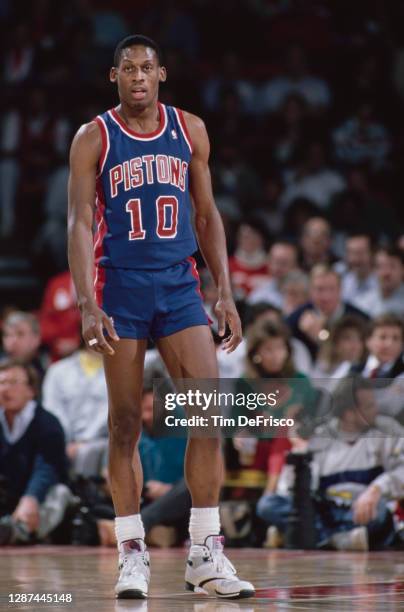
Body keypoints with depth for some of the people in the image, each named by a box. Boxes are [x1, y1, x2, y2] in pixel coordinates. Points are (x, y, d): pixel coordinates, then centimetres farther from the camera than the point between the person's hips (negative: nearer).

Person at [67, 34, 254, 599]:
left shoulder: (189, 130, 8)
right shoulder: (94, 139, -1)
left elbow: (207, 216, 12)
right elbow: (80, 223, -6)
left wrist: (226, 293, 5)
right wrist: (87, 305, -16)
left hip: (179, 285, 3)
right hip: (120, 287, -2)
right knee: (125, 424, 0)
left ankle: (206, 554, -3)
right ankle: (132, 553, 6)